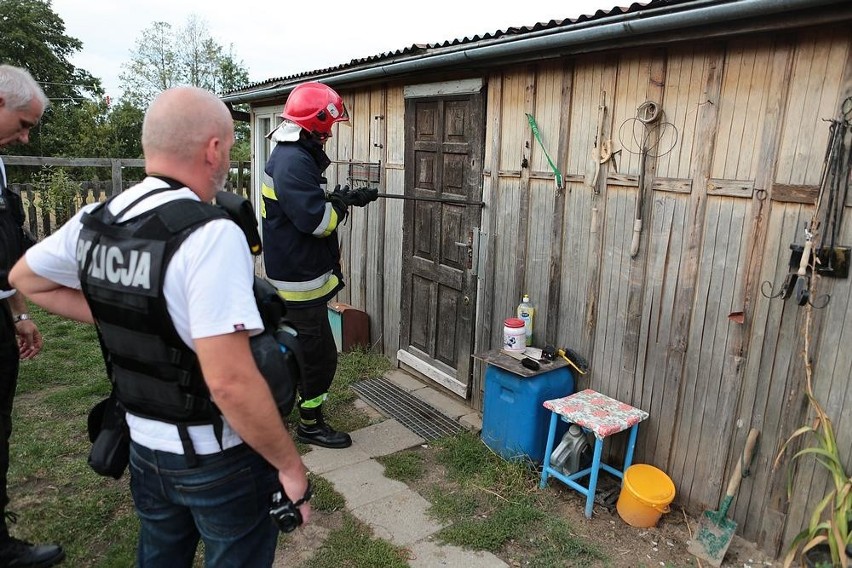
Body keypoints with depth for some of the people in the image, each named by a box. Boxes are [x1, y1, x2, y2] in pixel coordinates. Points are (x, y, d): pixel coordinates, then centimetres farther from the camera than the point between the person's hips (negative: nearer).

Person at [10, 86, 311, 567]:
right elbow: (230, 382, -31)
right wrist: (290, 465, -19)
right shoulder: (211, 234, -26)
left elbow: (25, 278, 17)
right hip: (217, 457, -6)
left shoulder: (95, 221, -3)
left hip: (144, 442, 7)